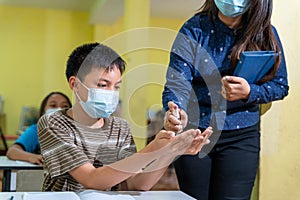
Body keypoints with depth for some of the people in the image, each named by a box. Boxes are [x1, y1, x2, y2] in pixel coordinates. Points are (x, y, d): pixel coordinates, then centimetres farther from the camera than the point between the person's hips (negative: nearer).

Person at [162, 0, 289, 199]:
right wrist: (175, 113, -37)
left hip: (241, 137, 1)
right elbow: (177, 83, -16)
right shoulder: (194, 30, -7)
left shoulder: (266, 33, -1)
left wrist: (249, 92, -17)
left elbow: (280, 86, 3)